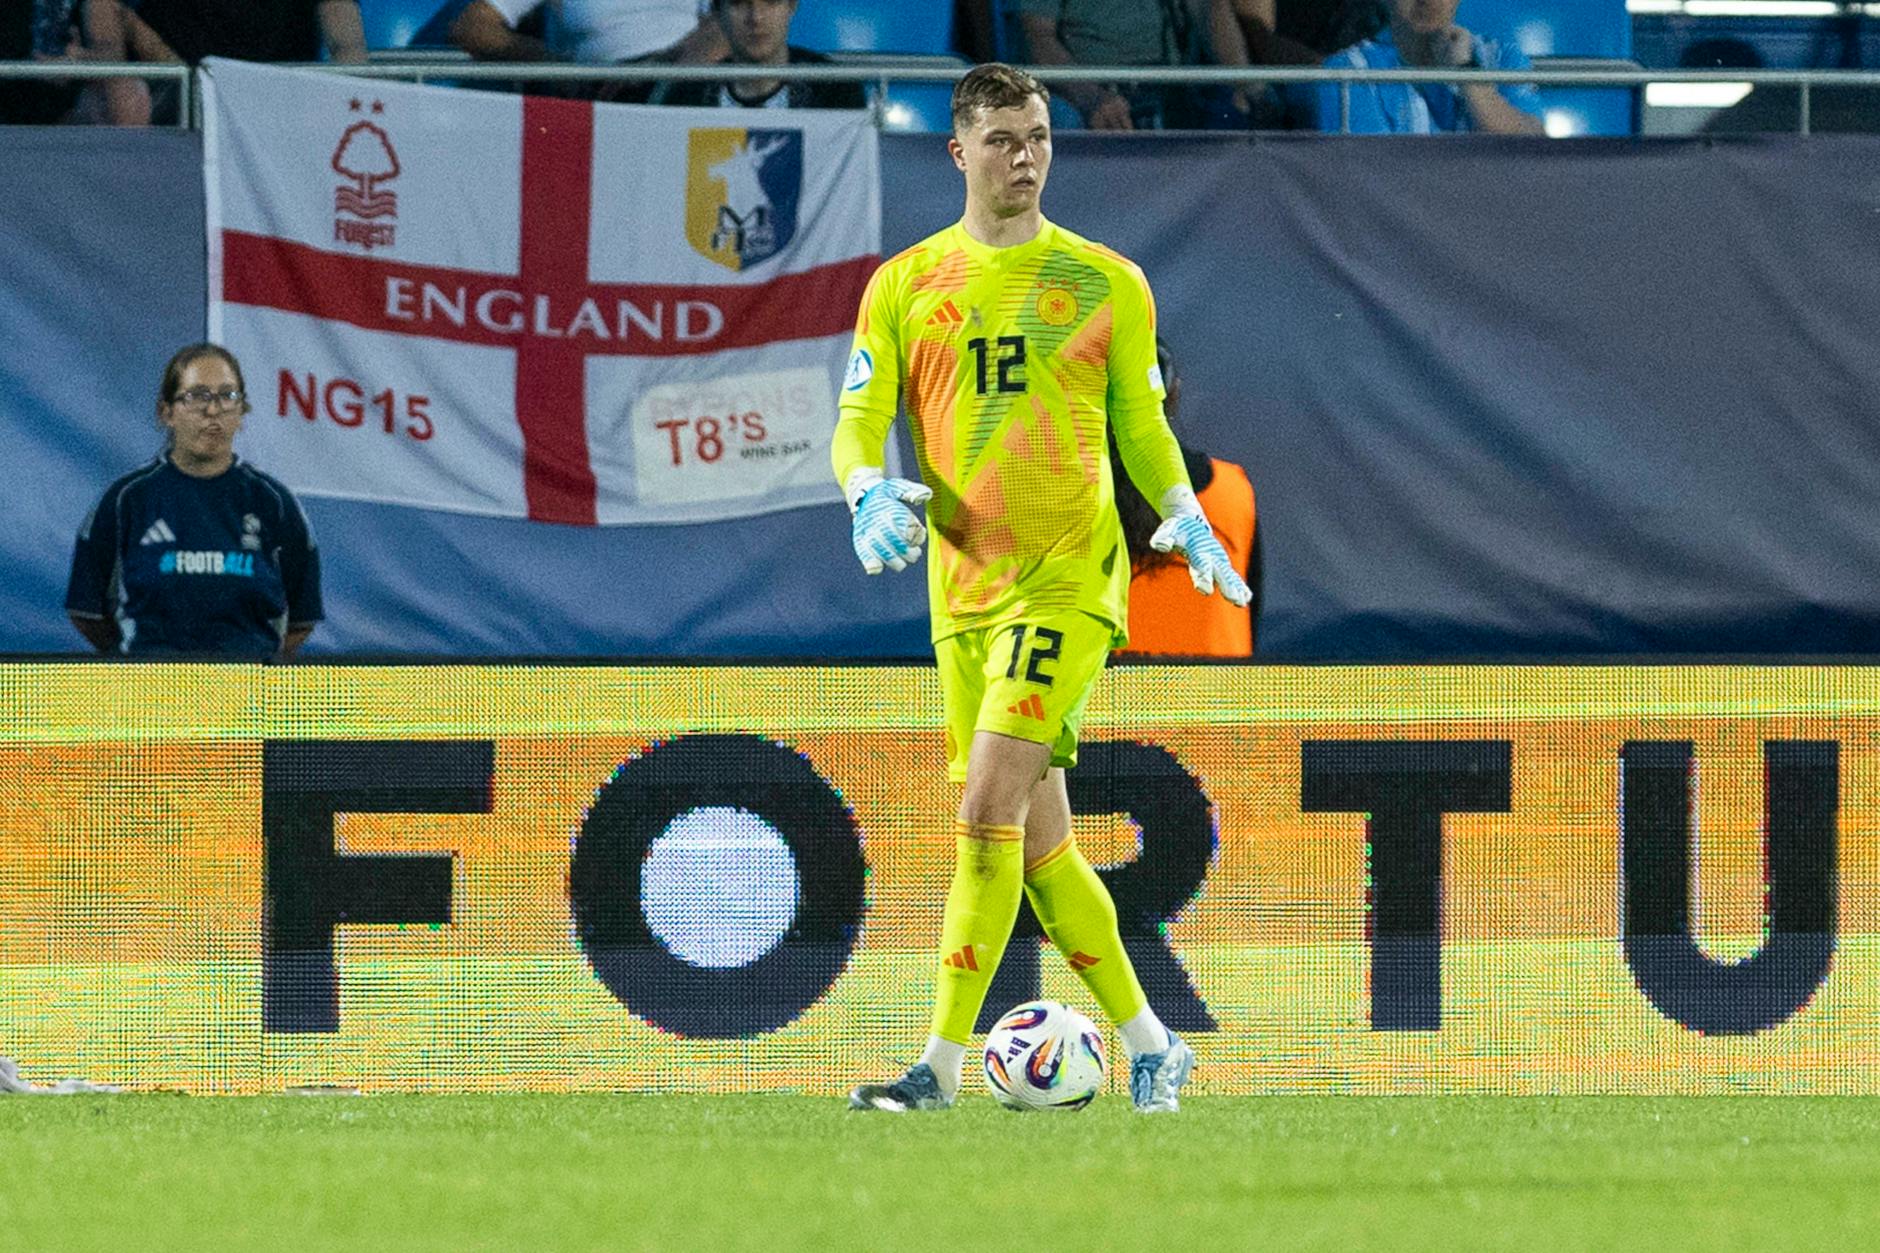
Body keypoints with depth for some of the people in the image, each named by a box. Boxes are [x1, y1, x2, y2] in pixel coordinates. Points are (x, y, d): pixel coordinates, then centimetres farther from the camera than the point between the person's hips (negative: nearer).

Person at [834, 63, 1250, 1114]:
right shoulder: (904, 287, 8)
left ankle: (942, 1065, -16)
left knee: (989, 809, -17)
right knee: (1037, 840, 7)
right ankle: (1150, 1045, 22)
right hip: (963, 588, 4)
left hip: (1069, 579, -4)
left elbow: (1143, 427, 13)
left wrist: (1186, 514, -5)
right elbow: (859, 423, 5)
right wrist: (871, 494, -17)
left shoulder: (1107, 284, 5)